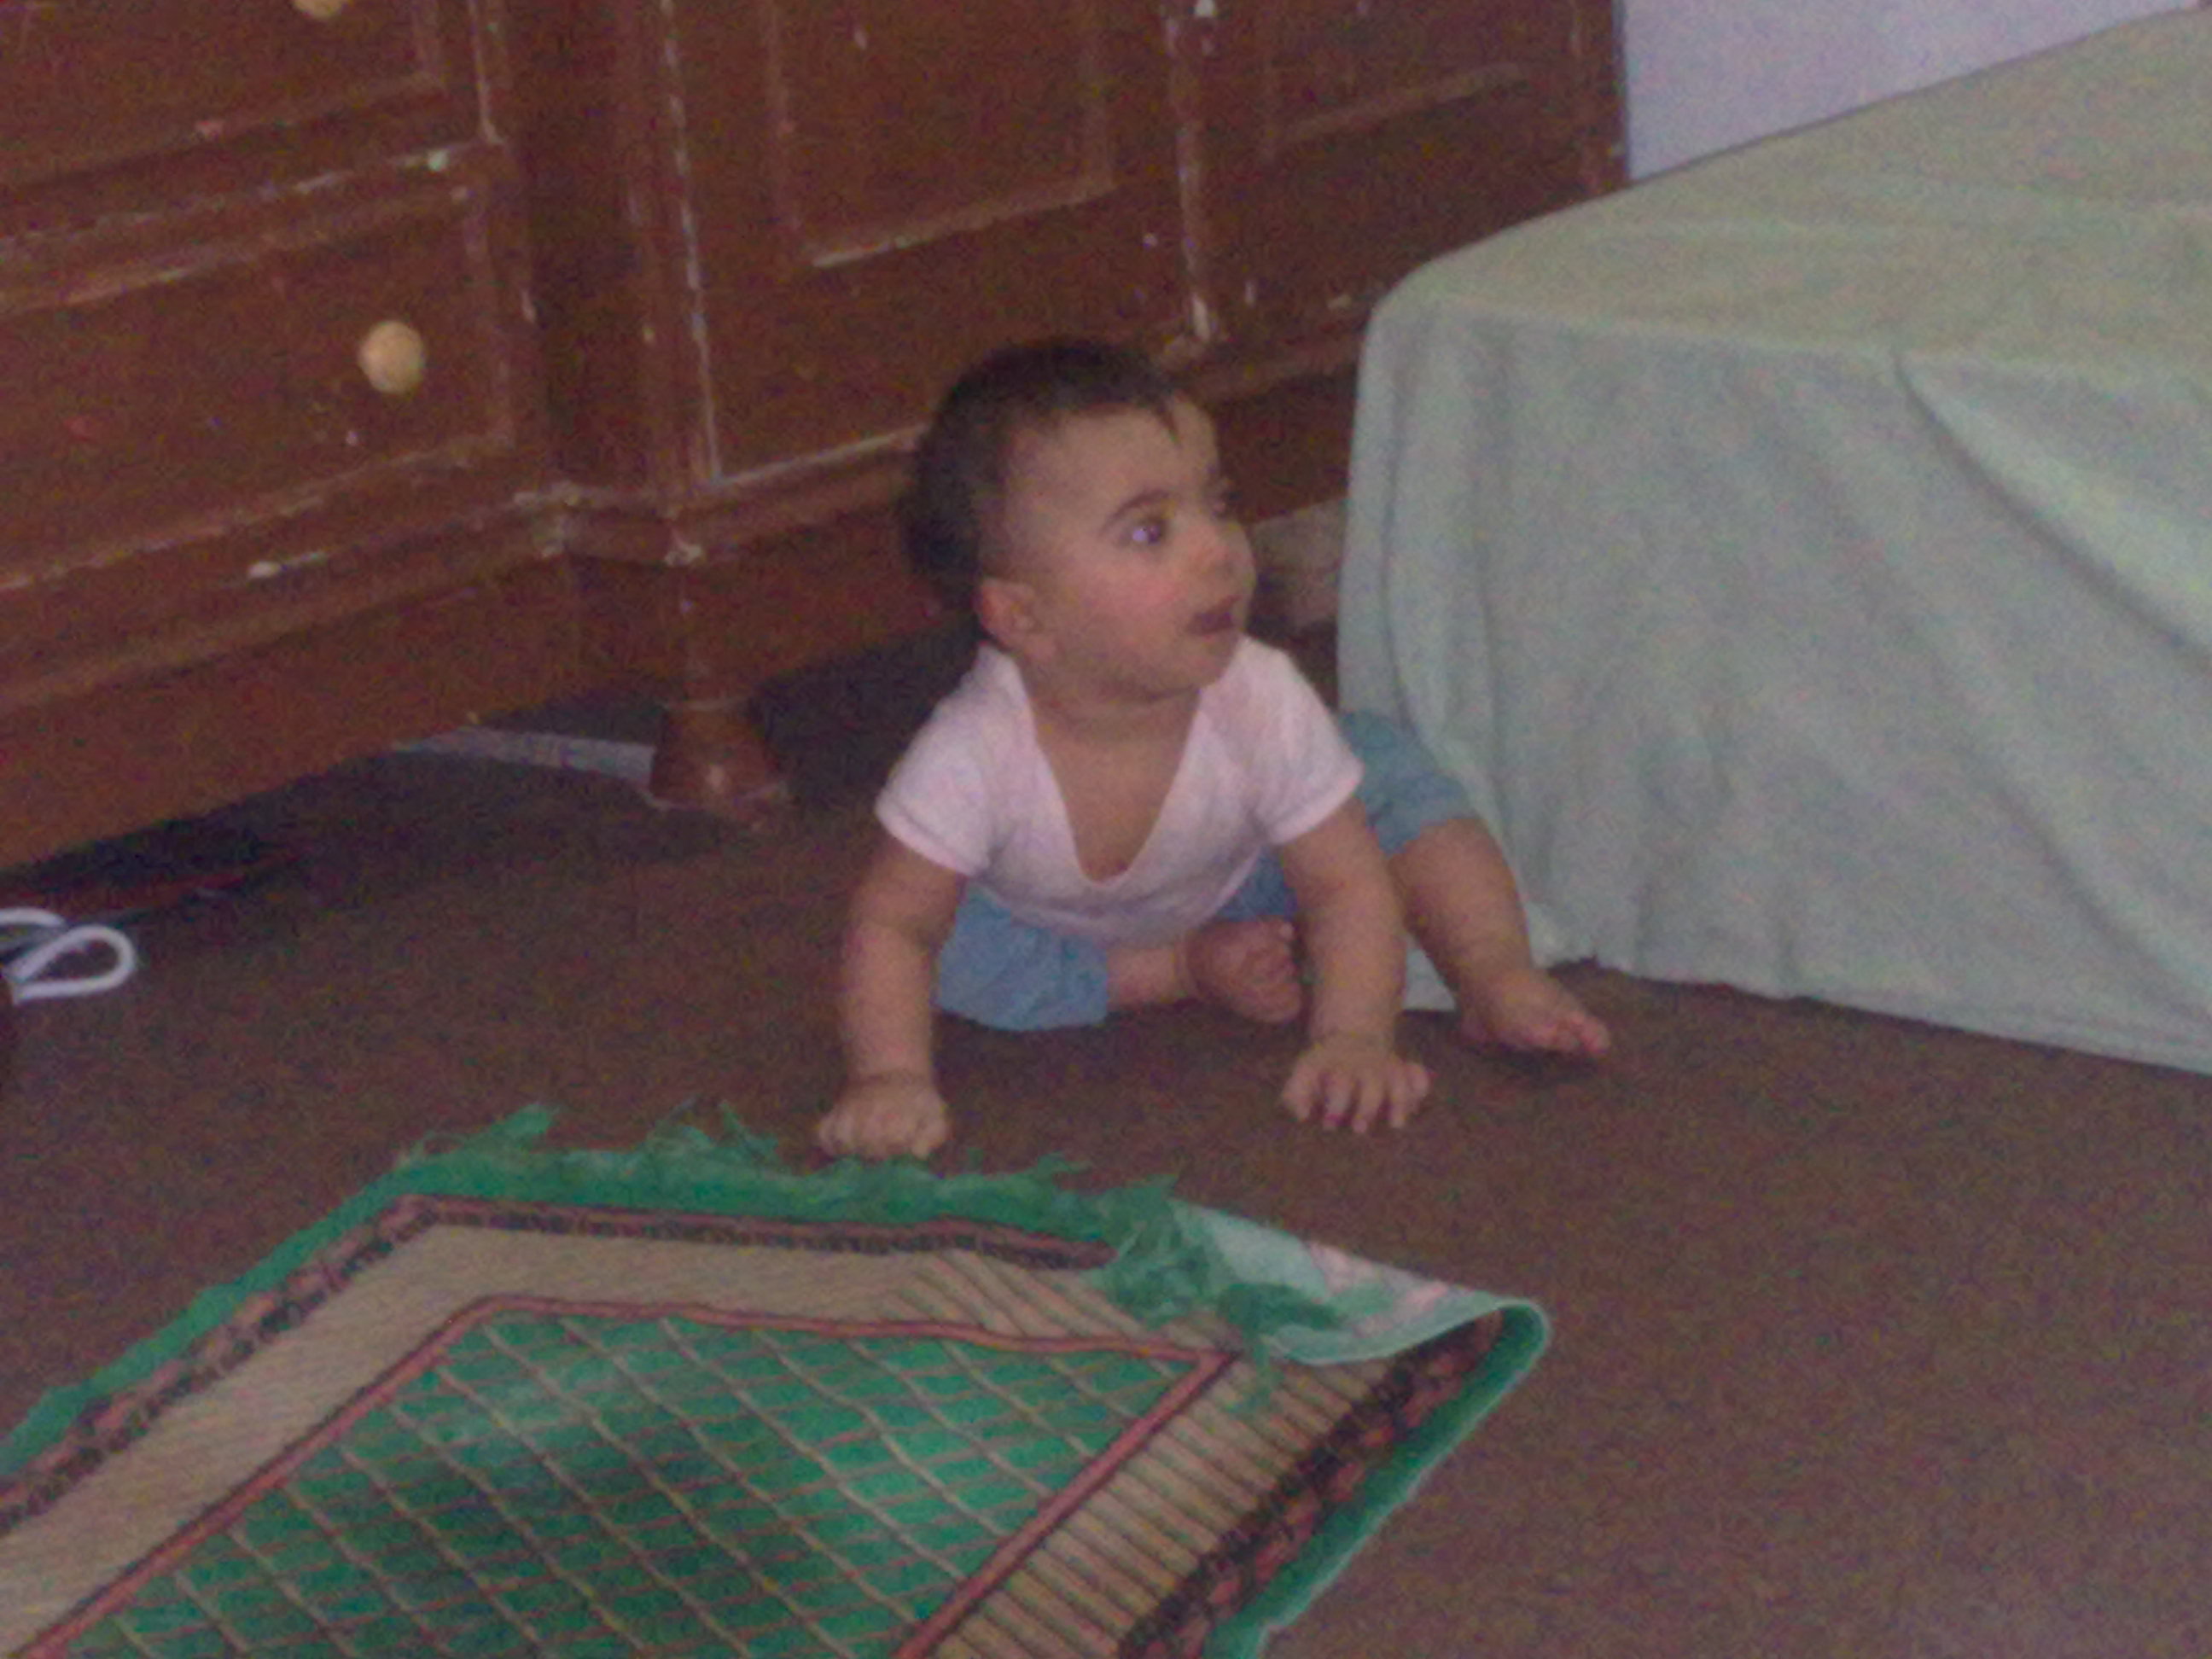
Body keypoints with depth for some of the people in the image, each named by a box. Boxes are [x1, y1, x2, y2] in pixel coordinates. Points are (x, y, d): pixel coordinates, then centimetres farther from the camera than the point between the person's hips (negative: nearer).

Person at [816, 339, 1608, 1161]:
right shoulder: (977, 754, -40)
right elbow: (890, 925, -31)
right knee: (946, 948, -27)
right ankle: (1180, 974, -14)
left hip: (1240, 881, 0)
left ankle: (1496, 972, -11)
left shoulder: (1261, 703, -35)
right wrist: (892, 1080, -43)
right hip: (1048, 921, 0)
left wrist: (1354, 1041, -40)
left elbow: (1346, 884, -28)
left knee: (1385, 763, -19)